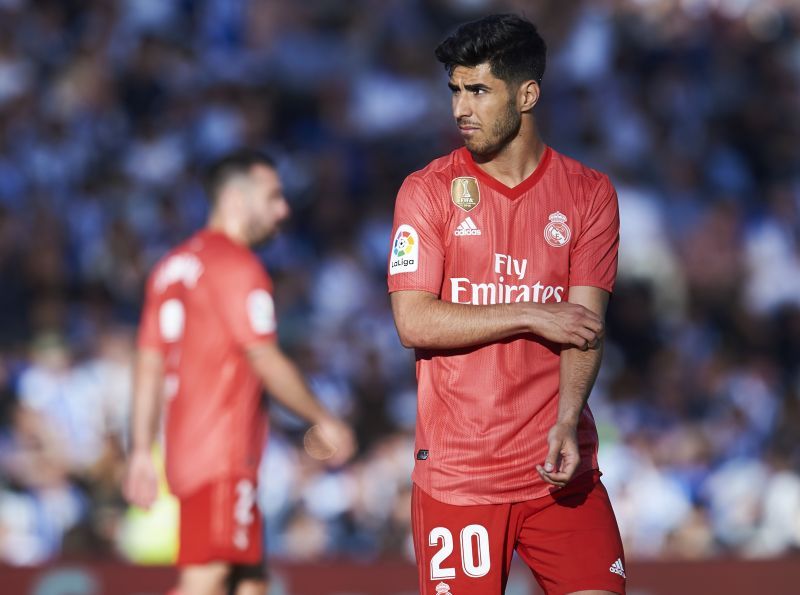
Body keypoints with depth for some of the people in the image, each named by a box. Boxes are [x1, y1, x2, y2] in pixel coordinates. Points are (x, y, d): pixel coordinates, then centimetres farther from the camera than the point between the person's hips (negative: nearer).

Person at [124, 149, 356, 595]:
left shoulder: (173, 266, 18)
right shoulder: (237, 265, -10)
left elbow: (149, 365, 16)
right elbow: (266, 363, -13)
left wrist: (142, 452, 16)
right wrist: (323, 422, -2)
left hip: (184, 449, 9)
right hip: (223, 458, -9)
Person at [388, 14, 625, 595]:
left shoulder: (589, 193, 5)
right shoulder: (427, 191, 3)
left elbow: (585, 324, -2)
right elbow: (414, 322, -7)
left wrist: (566, 423, -18)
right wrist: (532, 316, -10)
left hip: (559, 464, 1)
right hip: (456, 473, -1)